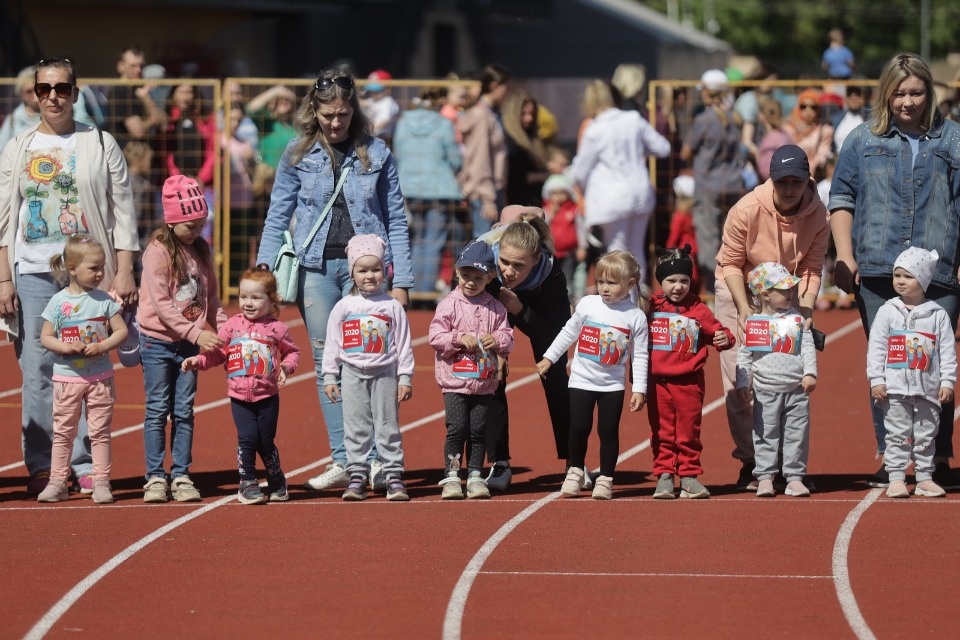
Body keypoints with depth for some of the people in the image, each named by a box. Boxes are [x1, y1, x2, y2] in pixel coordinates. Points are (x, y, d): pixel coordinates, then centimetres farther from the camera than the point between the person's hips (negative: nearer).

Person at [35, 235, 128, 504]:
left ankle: (101, 482, 8)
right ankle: (57, 481, 10)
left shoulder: (104, 300, -2)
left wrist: (101, 346, -16)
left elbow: (121, 331, -1)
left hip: (100, 377, 0)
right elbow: (45, 337, -2)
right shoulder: (59, 301, -4)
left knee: (99, 431, 4)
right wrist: (66, 347, -20)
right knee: (63, 432, 5)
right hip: (67, 377, 0)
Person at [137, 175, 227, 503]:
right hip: (158, 342, -5)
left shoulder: (201, 251, 8)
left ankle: (181, 476, 11)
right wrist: (196, 333, -24)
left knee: (184, 411, 6)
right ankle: (155, 477, 5)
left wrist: (224, 328, -3)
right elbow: (161, 304, -18)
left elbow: (211, 299, 14)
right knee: (158, 410, 1)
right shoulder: (158, 251, -11)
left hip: (190, 343, 5)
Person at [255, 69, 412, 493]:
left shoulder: (376, 154, 4)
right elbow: (277, 217, 8)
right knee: (326, 363, 2)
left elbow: (396, 220, 6)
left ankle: (376, 457, -2)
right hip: (316, 267, 1)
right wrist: (263, 272, -2)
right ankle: (341, 462, 5)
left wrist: (401, 281, 1)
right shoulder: (298, 155, 6)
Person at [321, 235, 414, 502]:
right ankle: (357, 476, 8)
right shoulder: (343, 307, 2)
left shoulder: (392, 307, 1)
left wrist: (405, 378, 0)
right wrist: (329, 377, 3)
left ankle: (394, 476, 5)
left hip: (384, 374, -1)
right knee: (356, 428, 4)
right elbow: (332, 344, 6)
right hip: (353, 374, 1)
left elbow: (403, 344, 3)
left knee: (388, 427, 2)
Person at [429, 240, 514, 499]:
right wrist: (460, 338, -20)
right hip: (455, 381, -2)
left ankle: (475, 476, 15)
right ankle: (451, 476, 2)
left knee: (479, 431, 6)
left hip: (485, 383, 3)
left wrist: (497, 340, -15)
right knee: (457, 429, -6)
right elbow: (435, 336, -7)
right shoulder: (449, 305, -3)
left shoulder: (496, 308, 5)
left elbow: (508, 339, 6)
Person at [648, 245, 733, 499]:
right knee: (662, 433, 6)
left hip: (689, 382, -1)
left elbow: (716, 332, 4)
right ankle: (664, 476, 12)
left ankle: (689, 476, 14)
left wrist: (725, 339, -20)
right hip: (658, 382, 1)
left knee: (688, 433, 6)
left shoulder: (698, 310, 0)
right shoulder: (651, 308, 2)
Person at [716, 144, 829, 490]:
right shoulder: (747, 210, -26)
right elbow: (730, 264, -15)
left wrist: (806, 311, -24)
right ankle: (750, 461, -5)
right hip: (738, 290, -2)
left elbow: (811, 270, -10)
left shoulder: (817, 216, -18)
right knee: (739, 376, -9)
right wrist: (744, 309, -23)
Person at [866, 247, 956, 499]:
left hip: (928, 388, 1)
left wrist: (947, 382, -3)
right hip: (896, 388, -1)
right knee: (897, 435, 0)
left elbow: (947, 350, 3)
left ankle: (924, 478, 15)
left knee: (926, 435, 7)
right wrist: (876, 380, -6)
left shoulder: (938, 315, 2)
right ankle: (896, 479, 4)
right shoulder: (887, 312, 2)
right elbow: (876, 348, 1)